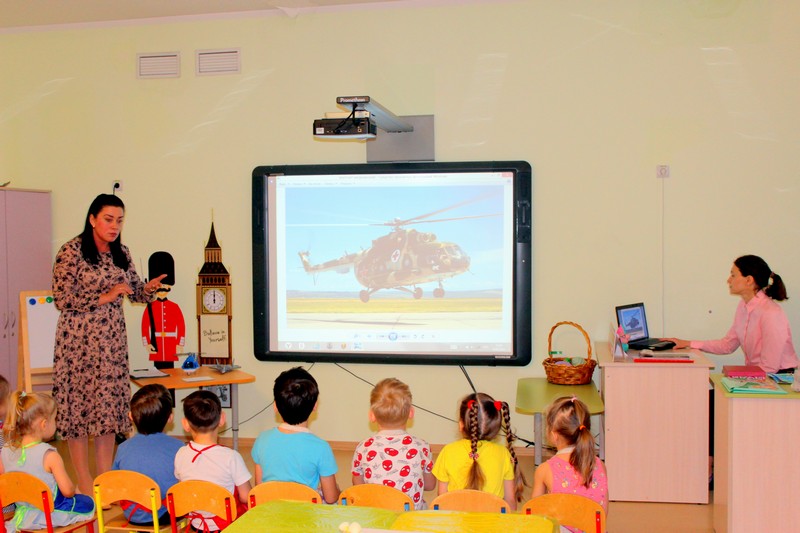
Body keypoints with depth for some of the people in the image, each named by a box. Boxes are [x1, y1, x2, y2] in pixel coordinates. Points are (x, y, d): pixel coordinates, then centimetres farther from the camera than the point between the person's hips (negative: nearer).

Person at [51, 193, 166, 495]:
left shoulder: (121, 253, 8)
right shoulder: (72, 251, -9)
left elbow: (135, 292, 14)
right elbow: (61, 299, -13)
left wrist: (150, 288, -8)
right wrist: (104, 298, -16)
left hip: (112, 339, 5)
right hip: (79, 339, -5)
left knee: (109, 405, 7)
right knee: (78, 402, 1)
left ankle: (105, 477, 17)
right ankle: (84, 482, 11)